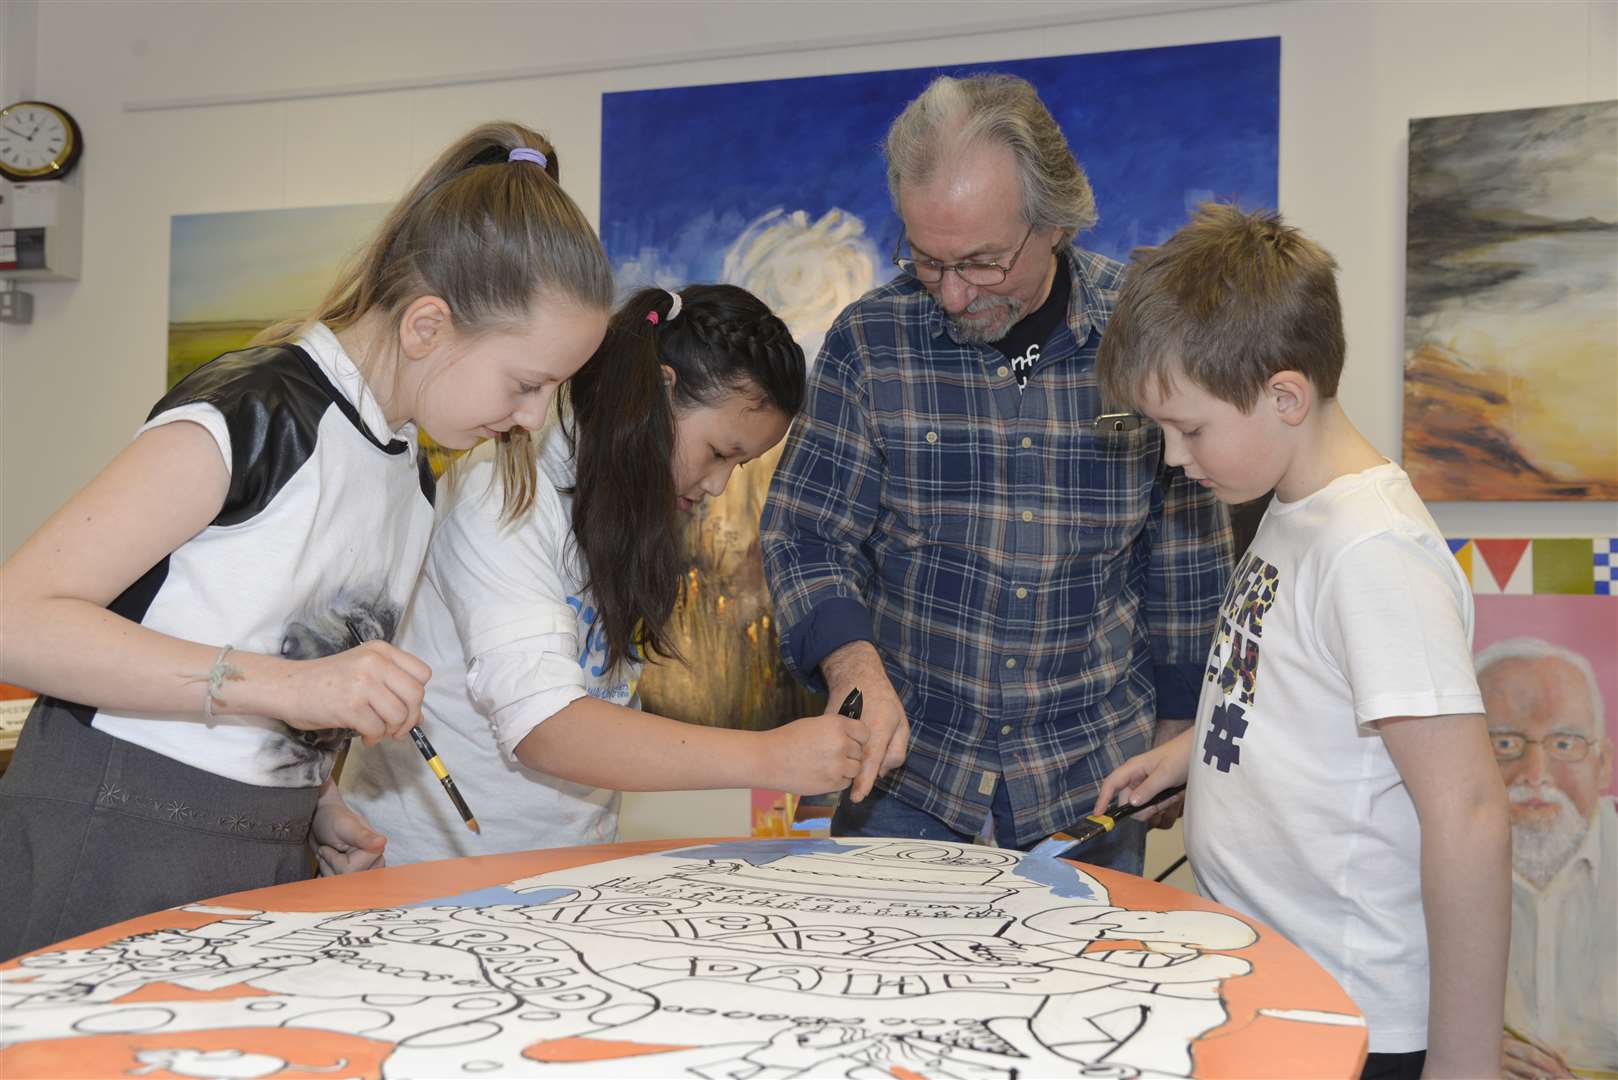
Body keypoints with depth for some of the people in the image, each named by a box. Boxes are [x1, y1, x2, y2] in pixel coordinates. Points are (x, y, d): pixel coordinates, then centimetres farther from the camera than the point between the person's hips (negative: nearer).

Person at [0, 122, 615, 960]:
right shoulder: (255, 413, -15)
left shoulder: (413, 477, 12)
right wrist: (281, 686, -27)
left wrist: (311, 800, 7)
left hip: (266, 861, 8)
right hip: (116, 846, -7)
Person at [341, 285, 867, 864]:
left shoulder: (636, 506, 11)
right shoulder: (505, 497, -15)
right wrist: (768, 757, -28)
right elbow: (542, 727, -25)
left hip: (573, 864, 7)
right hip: (433, 870, -7)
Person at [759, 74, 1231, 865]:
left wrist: (1180, 730, 7)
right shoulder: (871, 340, -8)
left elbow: (1188, 556, 3)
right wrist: (853, 664, -23)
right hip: (905, 768, 0)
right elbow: (802, 535, -4)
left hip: (1093, 777, 1)